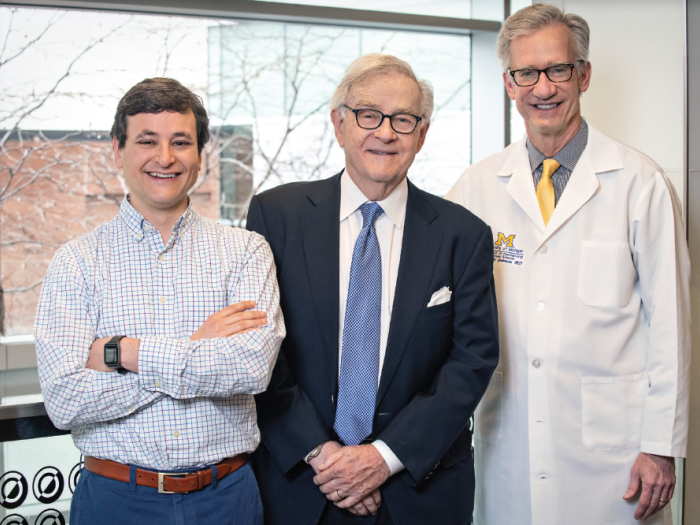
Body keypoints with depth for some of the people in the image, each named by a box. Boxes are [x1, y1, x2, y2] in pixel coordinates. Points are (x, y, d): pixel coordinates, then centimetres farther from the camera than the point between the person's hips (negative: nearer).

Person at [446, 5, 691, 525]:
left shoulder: (640, 183, -4)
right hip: (506, 445, 3)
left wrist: (661, 447, -4)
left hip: (608, 444, -2)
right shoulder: (478, 186, 4)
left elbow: (668, 321, -3)